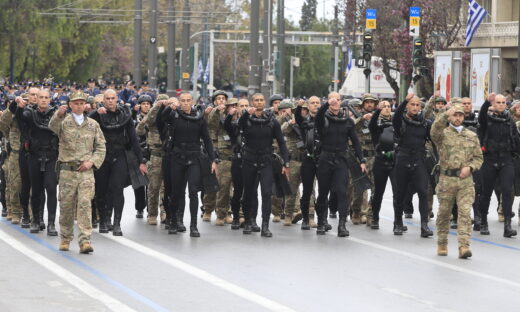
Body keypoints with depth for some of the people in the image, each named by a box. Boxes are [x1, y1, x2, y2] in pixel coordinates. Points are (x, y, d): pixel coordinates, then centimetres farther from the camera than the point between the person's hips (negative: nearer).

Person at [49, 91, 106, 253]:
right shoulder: (64, 122, 3)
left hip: (86, 171, 1)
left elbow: (101, 147, 13)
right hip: (67, 170, -1)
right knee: (66, 205, 5)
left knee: (85, 204, -10)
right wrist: (58, 115, -43)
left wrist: (92, 161, -4)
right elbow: (53, 126, -21)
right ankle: (65, 238, 20)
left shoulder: (93, 124, 10)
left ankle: (85, 240, -12)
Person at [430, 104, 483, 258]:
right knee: (444, 213, 7)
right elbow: (434, 131, -21)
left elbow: (478, 157, 14)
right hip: (446, 179, -1)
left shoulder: (472, 136, 13)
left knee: (465, 212, -9)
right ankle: (442, 244, 21)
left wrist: (470, 167, -5)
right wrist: (445, 115, -30)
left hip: (466, 181, 1)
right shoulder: (443, 133, 4)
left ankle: (464, 246, -13)